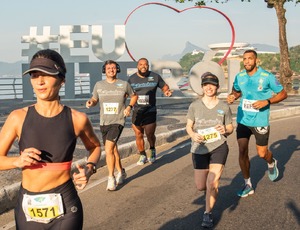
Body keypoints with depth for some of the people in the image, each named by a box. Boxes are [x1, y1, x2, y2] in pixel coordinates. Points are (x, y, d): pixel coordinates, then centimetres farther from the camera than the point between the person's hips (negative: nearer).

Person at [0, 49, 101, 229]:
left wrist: (89, 168, -6)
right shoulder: (18, 118, -6)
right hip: (28, 209, 2)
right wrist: (18, 161, -17)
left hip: (64, 208, -2)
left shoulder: (77, 119, -7)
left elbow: (95, 147, 12)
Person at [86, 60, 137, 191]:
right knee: (113, 150, 17)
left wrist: (129, 107, -4)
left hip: (118, 122, -4)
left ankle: (111, 178, -8)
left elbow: (134, 96, 14)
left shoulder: (124, 84, -2)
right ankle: (121, 172, 36)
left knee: (109, 149, -18)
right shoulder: (99, 85, 3)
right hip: (103, 122, 4)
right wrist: (90, 102, -7)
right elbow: (95, 99, 16)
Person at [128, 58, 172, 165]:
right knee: (138, 135, 4)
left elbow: (164, 87, 12)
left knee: (150, 134, -6)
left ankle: (152, 150, 27)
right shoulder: (132, 79, 5)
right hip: (136, 111, 2)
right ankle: (142, 156, 23)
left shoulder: (155, 77, 2)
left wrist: (167, 91, -10)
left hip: (150, 111, -2)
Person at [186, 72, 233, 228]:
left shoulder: (224, 107, 0)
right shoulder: (194, 105, -1)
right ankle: (212, 190, 45)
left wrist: (225, 130, -16)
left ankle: (208, 213, 11)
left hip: (219, 147, -1)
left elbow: (231, 128, 7)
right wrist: (193, 135, -18)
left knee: (212, 184, -12)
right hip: (200, 149, 1)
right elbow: (188, 126, 3)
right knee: (201, 186, 7)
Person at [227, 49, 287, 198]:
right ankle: (248, 185, 14)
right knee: (242, 152, -1)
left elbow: (283, 94, -3)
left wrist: (267, 101, -19)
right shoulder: (239, 77, 0)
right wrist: (232, 96, -5)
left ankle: (272, 164, 44)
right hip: (243, 120, 3)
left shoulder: (267, 77, -11)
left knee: (262, 153, 6)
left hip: (260, 121, -3)